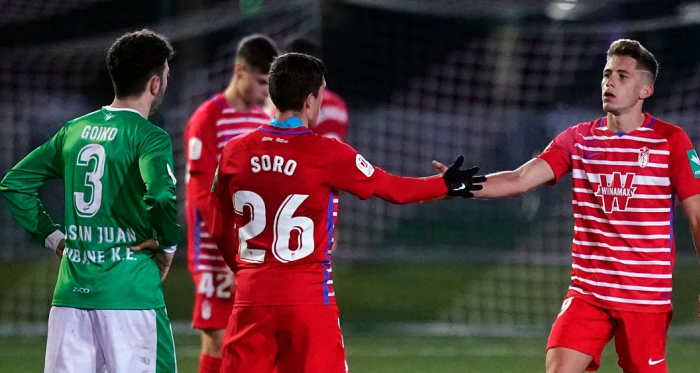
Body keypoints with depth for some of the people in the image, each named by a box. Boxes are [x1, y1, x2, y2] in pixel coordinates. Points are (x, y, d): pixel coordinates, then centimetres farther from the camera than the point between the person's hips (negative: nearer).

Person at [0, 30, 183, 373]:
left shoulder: (74, 130, 12)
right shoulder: (148, 137, -8)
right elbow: (160, 196, -25)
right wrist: (168, 245, -7)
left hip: (70, 292, 6)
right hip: (130, 290, -6)